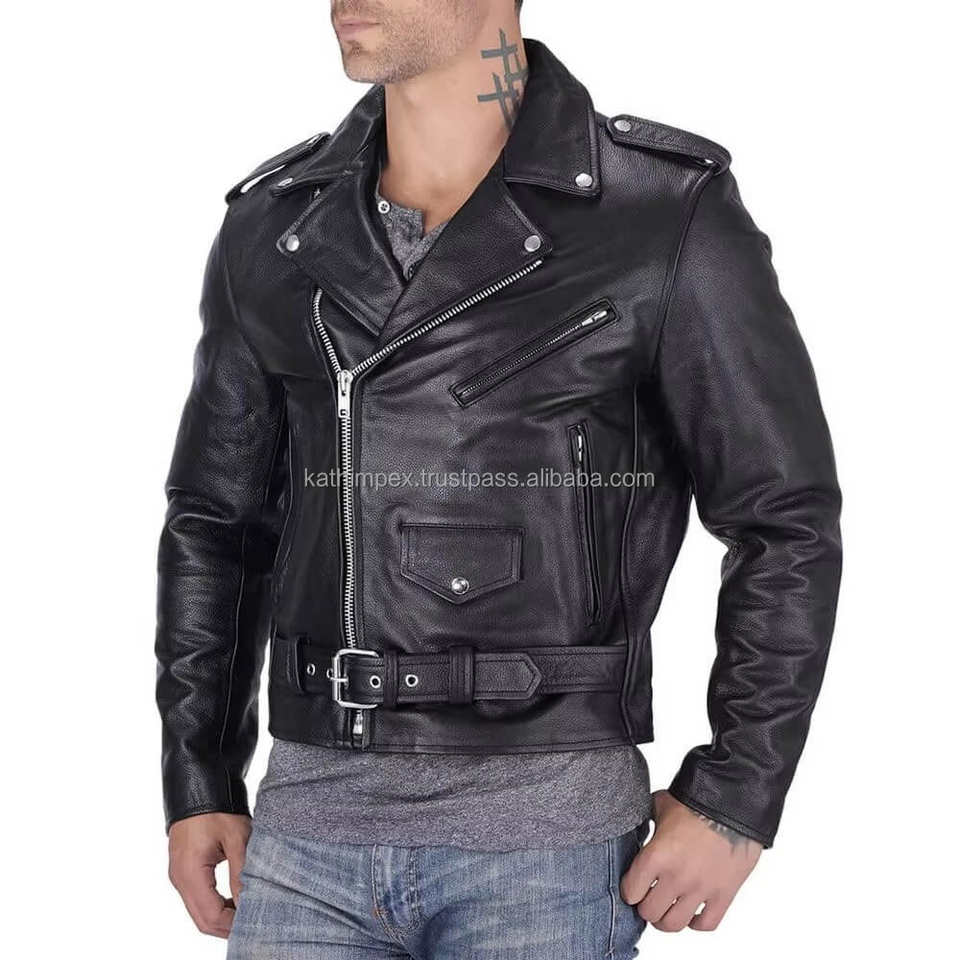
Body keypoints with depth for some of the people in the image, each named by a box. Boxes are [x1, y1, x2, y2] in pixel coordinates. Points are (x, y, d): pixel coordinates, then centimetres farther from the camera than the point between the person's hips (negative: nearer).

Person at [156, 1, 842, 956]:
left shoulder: (666, 214, -7)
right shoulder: (273, 228, 6)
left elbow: (787, 520, -3)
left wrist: (734, 802, -6)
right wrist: (199, 784, 11)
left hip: (545, 831, -3)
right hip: (309, 817, 4)